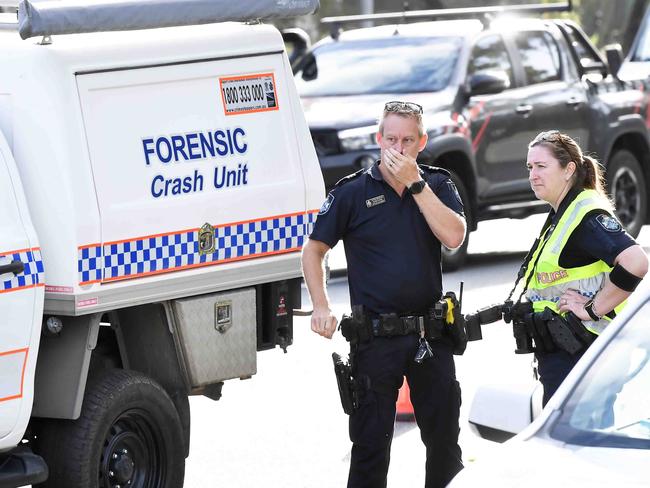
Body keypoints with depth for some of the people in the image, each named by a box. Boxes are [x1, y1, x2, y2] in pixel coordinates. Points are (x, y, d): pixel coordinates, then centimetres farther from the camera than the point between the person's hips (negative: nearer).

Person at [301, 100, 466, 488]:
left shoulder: (437, 185, 5)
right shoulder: (353, 191, -1)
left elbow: (454, 237, -12)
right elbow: (314, 250, 6)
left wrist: (415, 183, -15)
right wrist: (322, 307, -5)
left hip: (431, 333, 2)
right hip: (375, 336, -2)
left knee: (444, 437, 11)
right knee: (370, 441, 3)